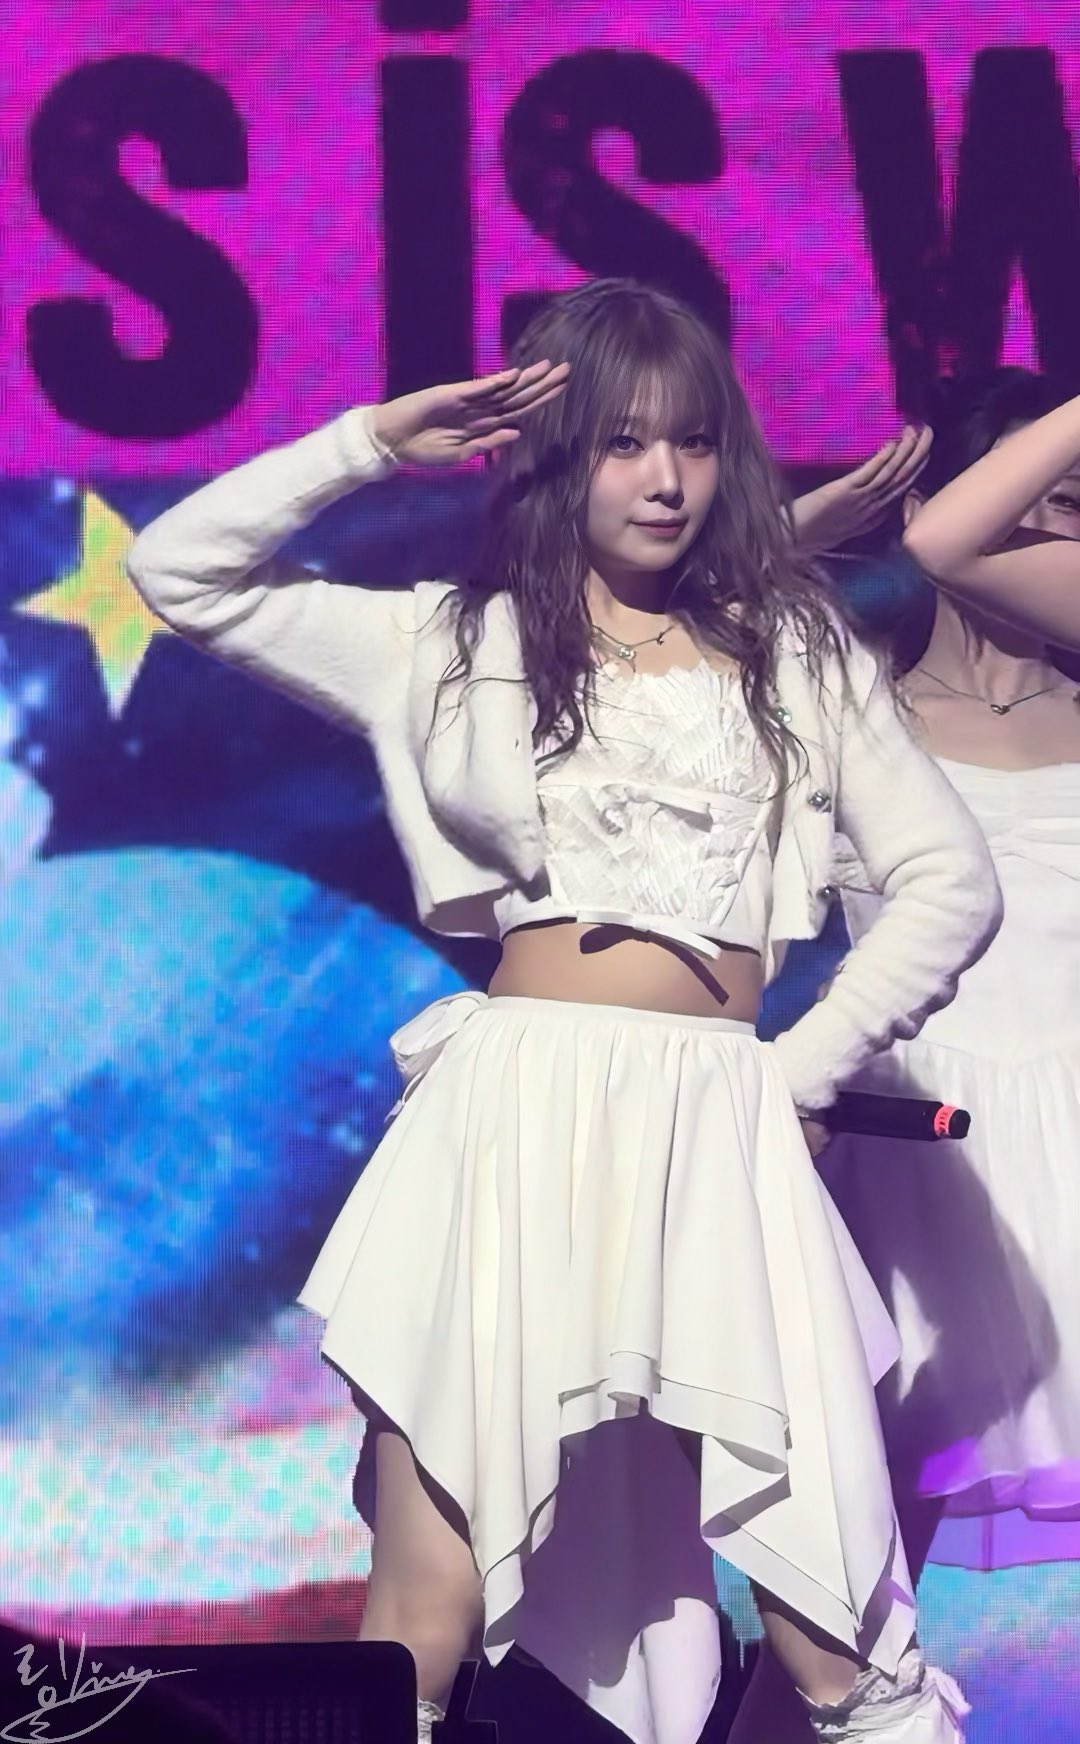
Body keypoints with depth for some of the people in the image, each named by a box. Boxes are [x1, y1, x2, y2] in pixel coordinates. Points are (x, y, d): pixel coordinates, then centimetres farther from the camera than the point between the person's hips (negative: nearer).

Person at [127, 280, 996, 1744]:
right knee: (421, 1619, -4)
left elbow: (950, 883, 12)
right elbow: (182, 570, 11)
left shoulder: (794, 654, 15)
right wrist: (377, 441, 8)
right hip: (511, 1128, 0)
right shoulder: (458, 646, 13)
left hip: (718, 1139, 1)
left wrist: (800, 1071, 4)